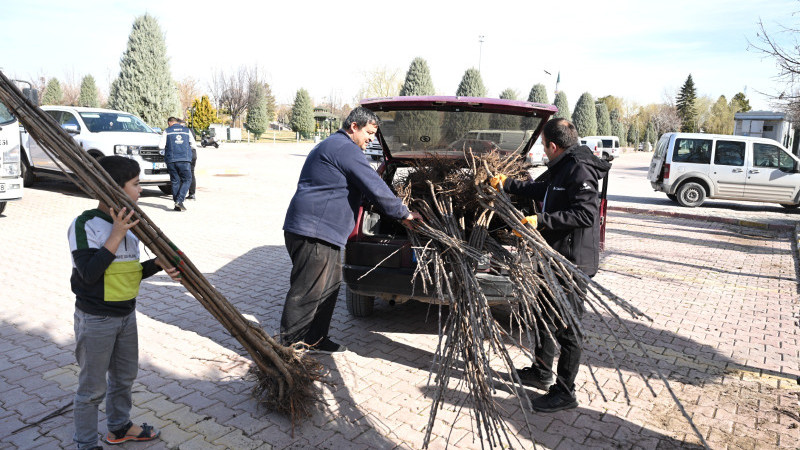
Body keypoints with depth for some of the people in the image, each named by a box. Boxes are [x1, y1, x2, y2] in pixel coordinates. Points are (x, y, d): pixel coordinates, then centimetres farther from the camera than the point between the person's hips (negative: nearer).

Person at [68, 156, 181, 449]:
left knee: (125, 376, 23)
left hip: (126, 314, 8)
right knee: (93, 387, 7)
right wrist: (116, 234, -28)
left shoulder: (128, 223, 5)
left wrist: (158, 264, -8)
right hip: (95, 320, -8)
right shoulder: (85, 224, -18)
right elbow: (89, 273, -26)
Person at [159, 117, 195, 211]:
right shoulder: (187, 130, 12)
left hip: (171, 160, 1)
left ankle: (177, 204, 6)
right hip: (185, 159, 0)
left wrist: (168, 145, 20)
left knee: (175, 181, 7)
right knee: (187, 180, 4)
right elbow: (193, 144, 13)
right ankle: (179, 200, -13)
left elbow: (161, 145, 1)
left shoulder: (167, 131, 7)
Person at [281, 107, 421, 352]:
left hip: (321, 231, 11)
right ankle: (287, 346, 5)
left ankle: (314, 338, 28)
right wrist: (403, 213, -3)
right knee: (306, 293, -5)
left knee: (329, 286, 18)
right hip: (314, 232, -11)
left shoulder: (332, 145, 24)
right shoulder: (346, 149, -12)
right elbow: (375, 187, -14)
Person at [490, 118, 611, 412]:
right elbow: (541, 190, 30)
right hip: (556, 258, 11)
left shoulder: (580, 171, -18)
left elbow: (586, 214, -27)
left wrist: (542, 220, -29)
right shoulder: (562, 169, 13)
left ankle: (565, 393, 14)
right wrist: (507, 185, 35)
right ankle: (542, 372, 39)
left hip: (572, 261, -11)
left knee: (566, 326, 0)